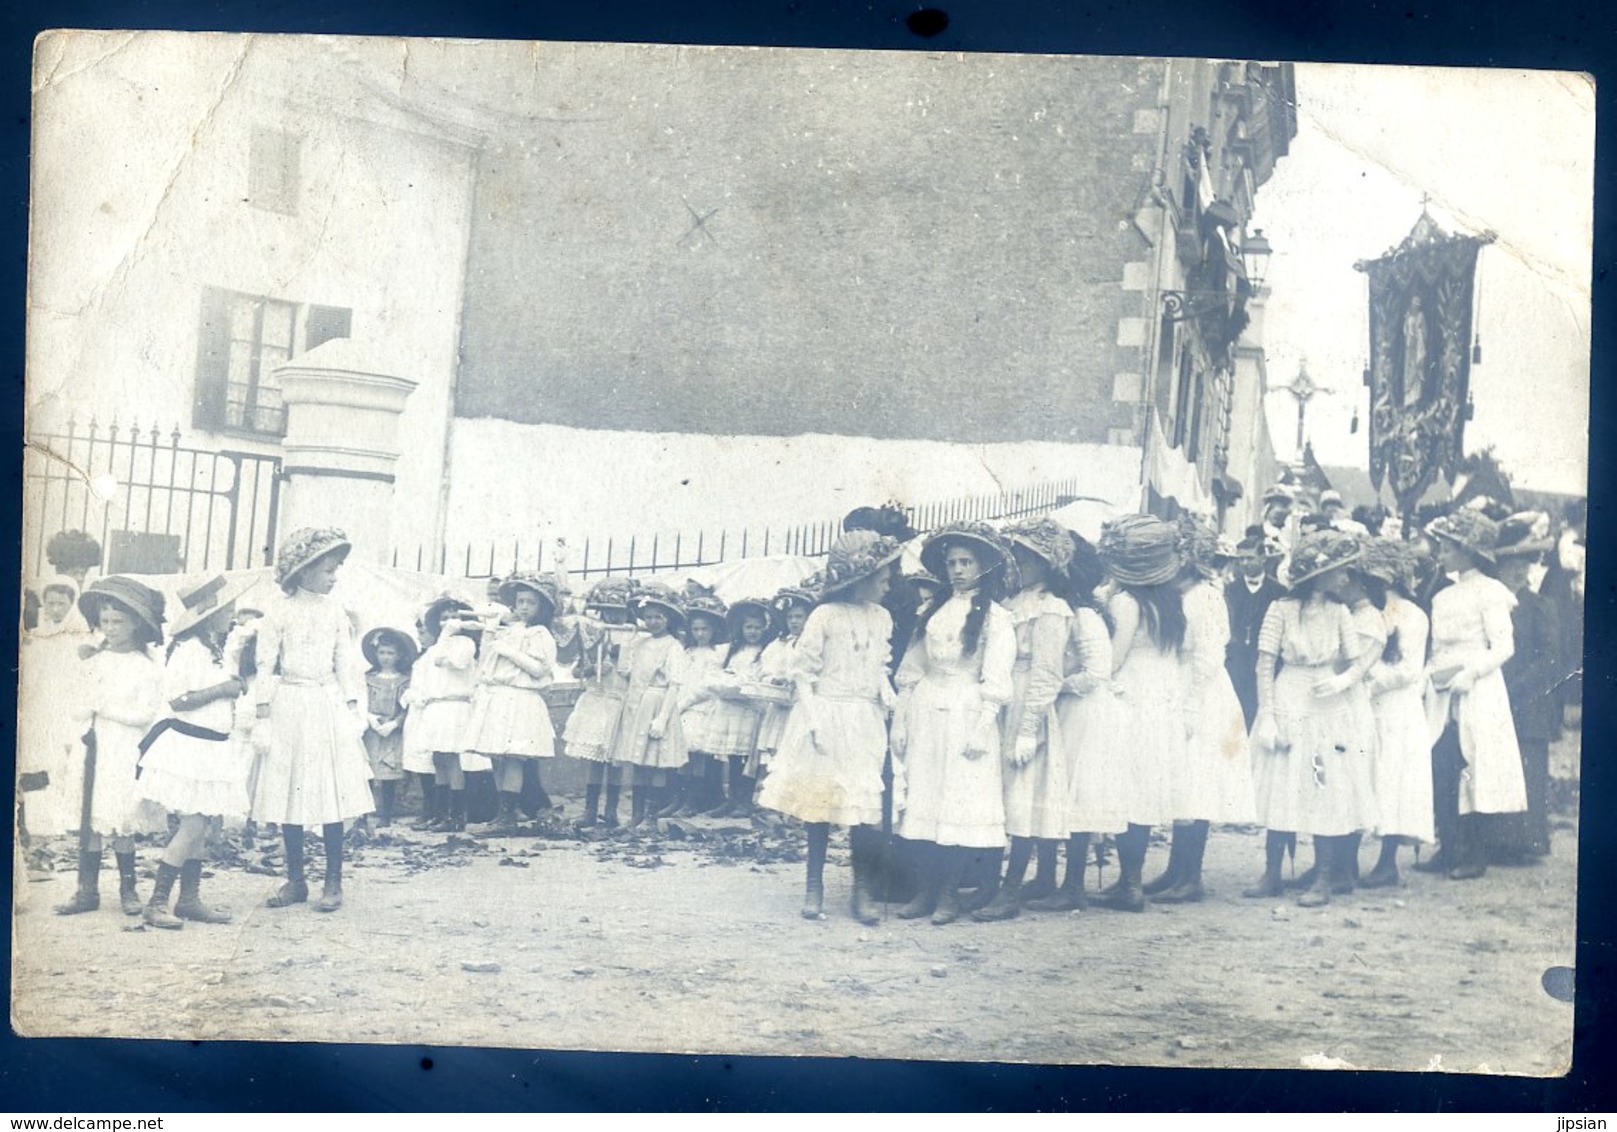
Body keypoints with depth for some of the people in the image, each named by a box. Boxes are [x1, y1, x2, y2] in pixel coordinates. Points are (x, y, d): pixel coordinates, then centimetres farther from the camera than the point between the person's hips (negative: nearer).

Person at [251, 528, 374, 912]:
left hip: (328, 706, 1)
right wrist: (264, 705, -5)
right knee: (290, 792, 5)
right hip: (289, 707, -1)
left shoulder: (335, 612, 5)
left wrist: (351, 704, 2)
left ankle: (334, 881, 8)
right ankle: (295, 880, 17)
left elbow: (346, 662, 7)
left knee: (331, 793, 0)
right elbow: (266, 662, -1)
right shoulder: (279, 611, -2)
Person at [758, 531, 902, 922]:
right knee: (820, 800, 4)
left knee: (865, 805, -2)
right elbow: (802, 671, -7)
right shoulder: (826, 616, -9)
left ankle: (863, 889, 9)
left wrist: (891, 703, 3)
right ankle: (814, 886, 16)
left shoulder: (882, 618, 8)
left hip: (865, 721, 4)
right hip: (827, 717, -4)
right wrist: (813, 720, -13)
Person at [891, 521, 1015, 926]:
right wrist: (901, 720, 7)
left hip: (965, 715, -5)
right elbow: (911, 670, 12)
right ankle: (927, 887, 13)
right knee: (924, 800, 5)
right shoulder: (932, 612, 13)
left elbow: (995, 681, -7)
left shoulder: (994, 617, -2)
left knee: (959, 801, -3)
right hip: (925, 714, 5)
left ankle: (949, 892, 6)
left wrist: (982, 728, -14)